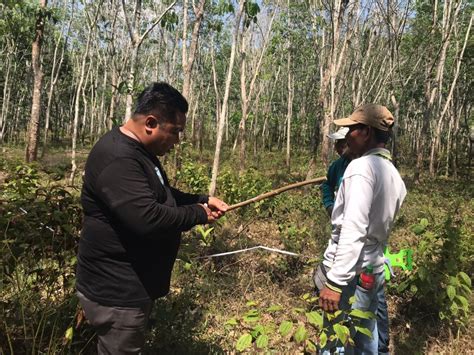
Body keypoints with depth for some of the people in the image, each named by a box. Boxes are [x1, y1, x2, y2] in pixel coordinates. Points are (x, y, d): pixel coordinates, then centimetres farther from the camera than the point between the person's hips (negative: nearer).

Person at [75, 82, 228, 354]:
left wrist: (202, 200, 5)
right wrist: (198, 214, -19)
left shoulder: (139, 151, 9)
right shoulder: (118, 158, -27)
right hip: (116, 292, -10)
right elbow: (147, 218, -35)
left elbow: (163, 194, 20)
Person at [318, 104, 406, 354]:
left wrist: (335, 282, -23)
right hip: (374, 270, 9)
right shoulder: (393, 174, 8)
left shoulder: (361, 167, -18)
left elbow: (353, 231, -24)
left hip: (351, 273, -8)